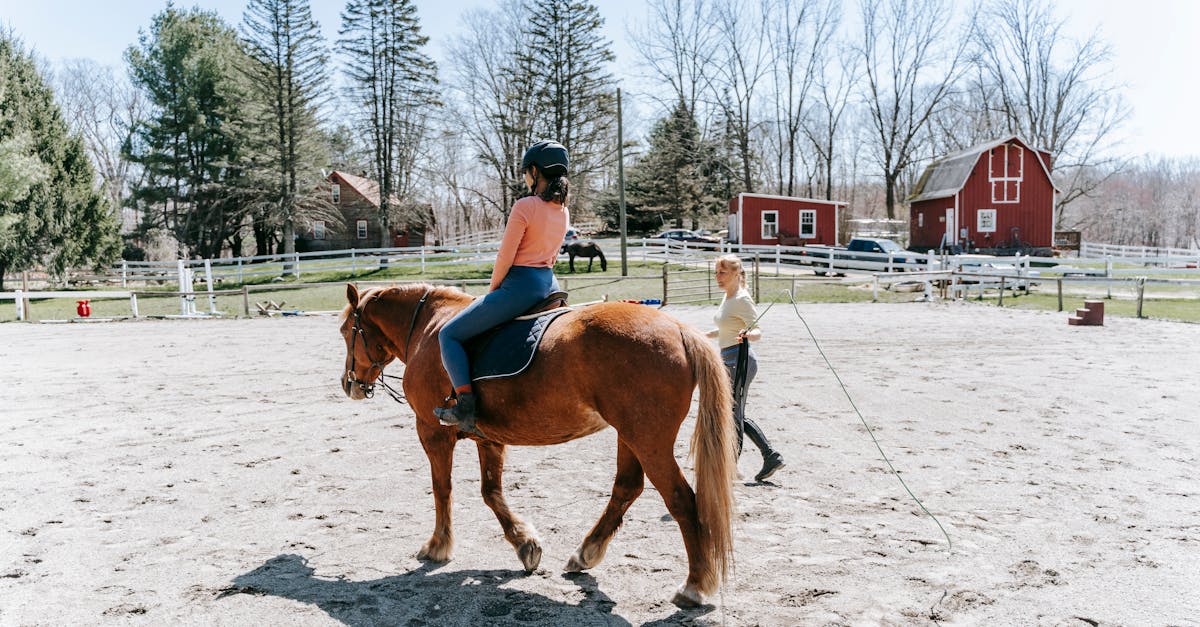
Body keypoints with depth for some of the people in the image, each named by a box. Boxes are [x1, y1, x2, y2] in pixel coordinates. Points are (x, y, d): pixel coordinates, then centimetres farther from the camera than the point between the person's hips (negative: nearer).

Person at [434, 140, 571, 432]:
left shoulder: (524, 207, -16)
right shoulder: (563, 210, 9)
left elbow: (504, 258, -15)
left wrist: (492, 290, 3)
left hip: (520, 285, -9)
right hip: (550, 284, 9)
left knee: (449, 335, -1)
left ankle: (465, 407, -12)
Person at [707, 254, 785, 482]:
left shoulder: (742, 300, -15)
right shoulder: (728, 297, 12)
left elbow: (758, 331, -22)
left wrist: (747, 335, -43)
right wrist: (705, 335, 32)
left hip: (740, 361, -10)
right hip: (729, 362, 10)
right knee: (737, 417, 15)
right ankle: (771, 456, 24)